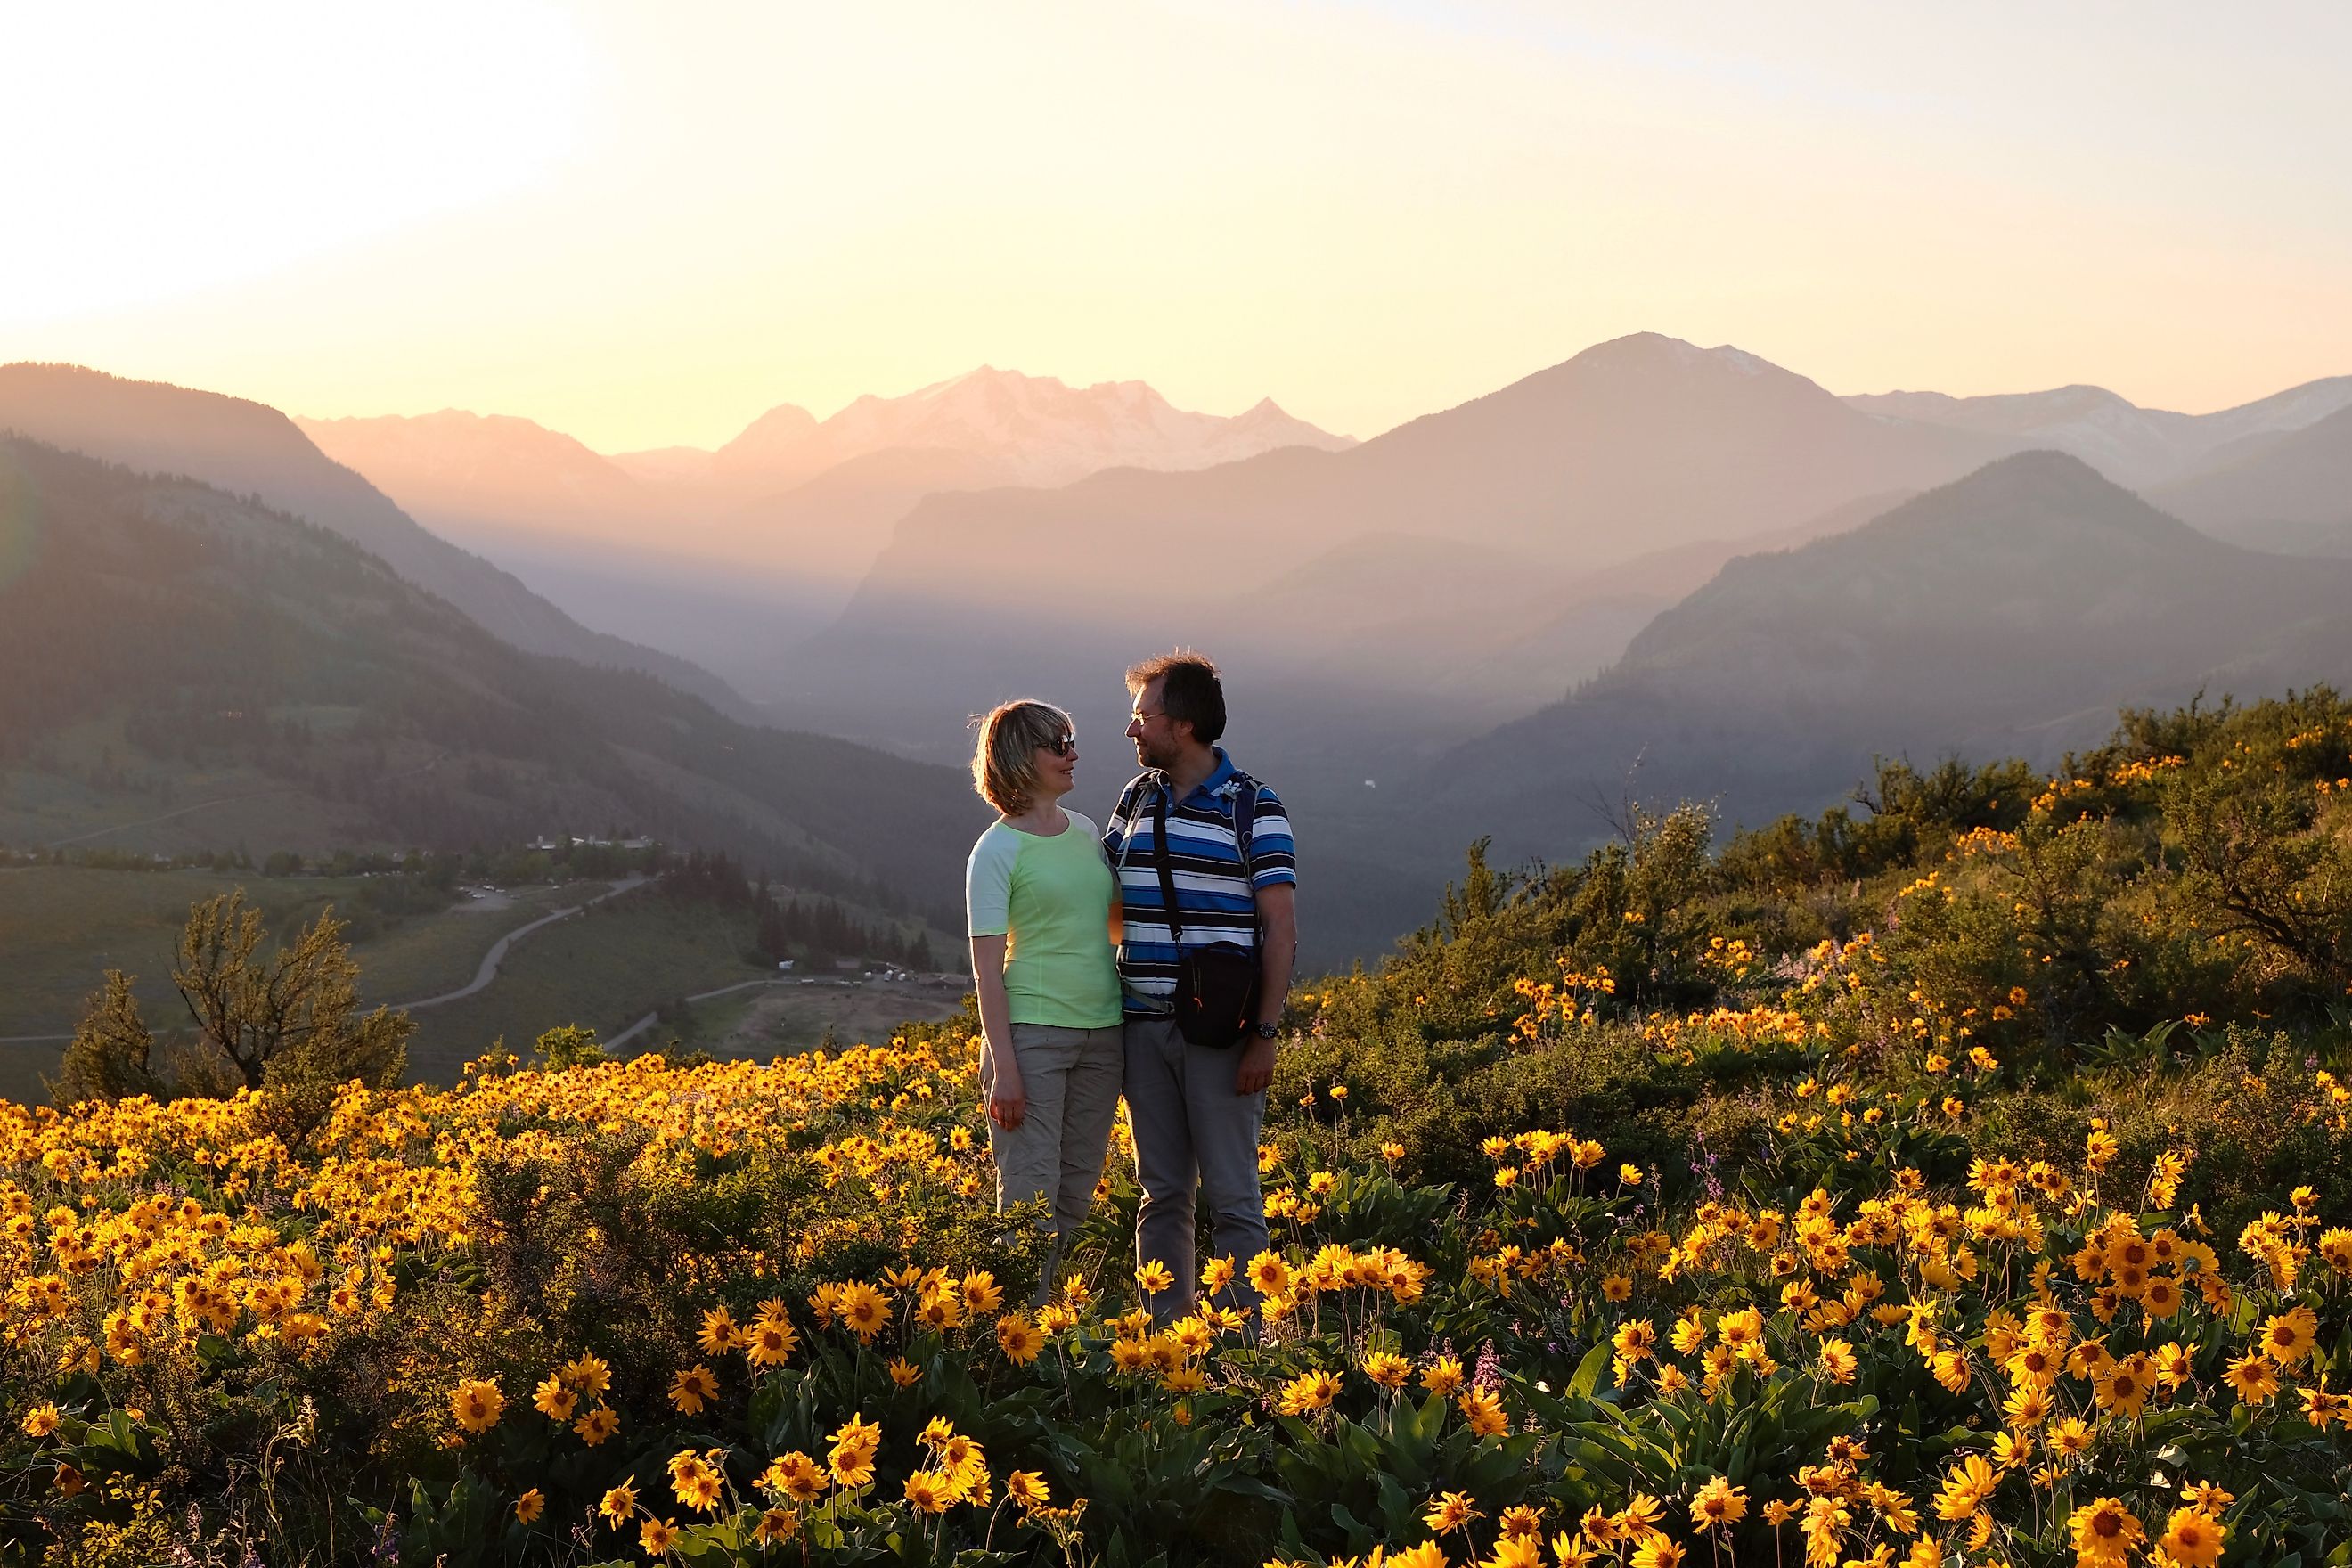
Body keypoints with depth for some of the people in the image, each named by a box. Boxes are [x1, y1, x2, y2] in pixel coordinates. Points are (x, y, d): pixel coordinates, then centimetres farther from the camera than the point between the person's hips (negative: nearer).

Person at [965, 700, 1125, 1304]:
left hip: (1101, 1032, 6)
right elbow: (987, 965, -9)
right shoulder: (997, 851, -7)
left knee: (1076, 1192, 9)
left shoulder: (1085, 831, 11)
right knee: (1030, 1195, -7)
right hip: (1032, 1031, -6)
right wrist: (1003, 1066, -15)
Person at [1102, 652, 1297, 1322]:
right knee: (1162, 1193, 10)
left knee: (1232, 1197, -2)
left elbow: (1281, 929, -8)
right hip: (1144, 1023, 5)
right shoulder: (1137, 800, 11)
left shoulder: (1253, 808, -6)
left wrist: (1266, 1035, -13)